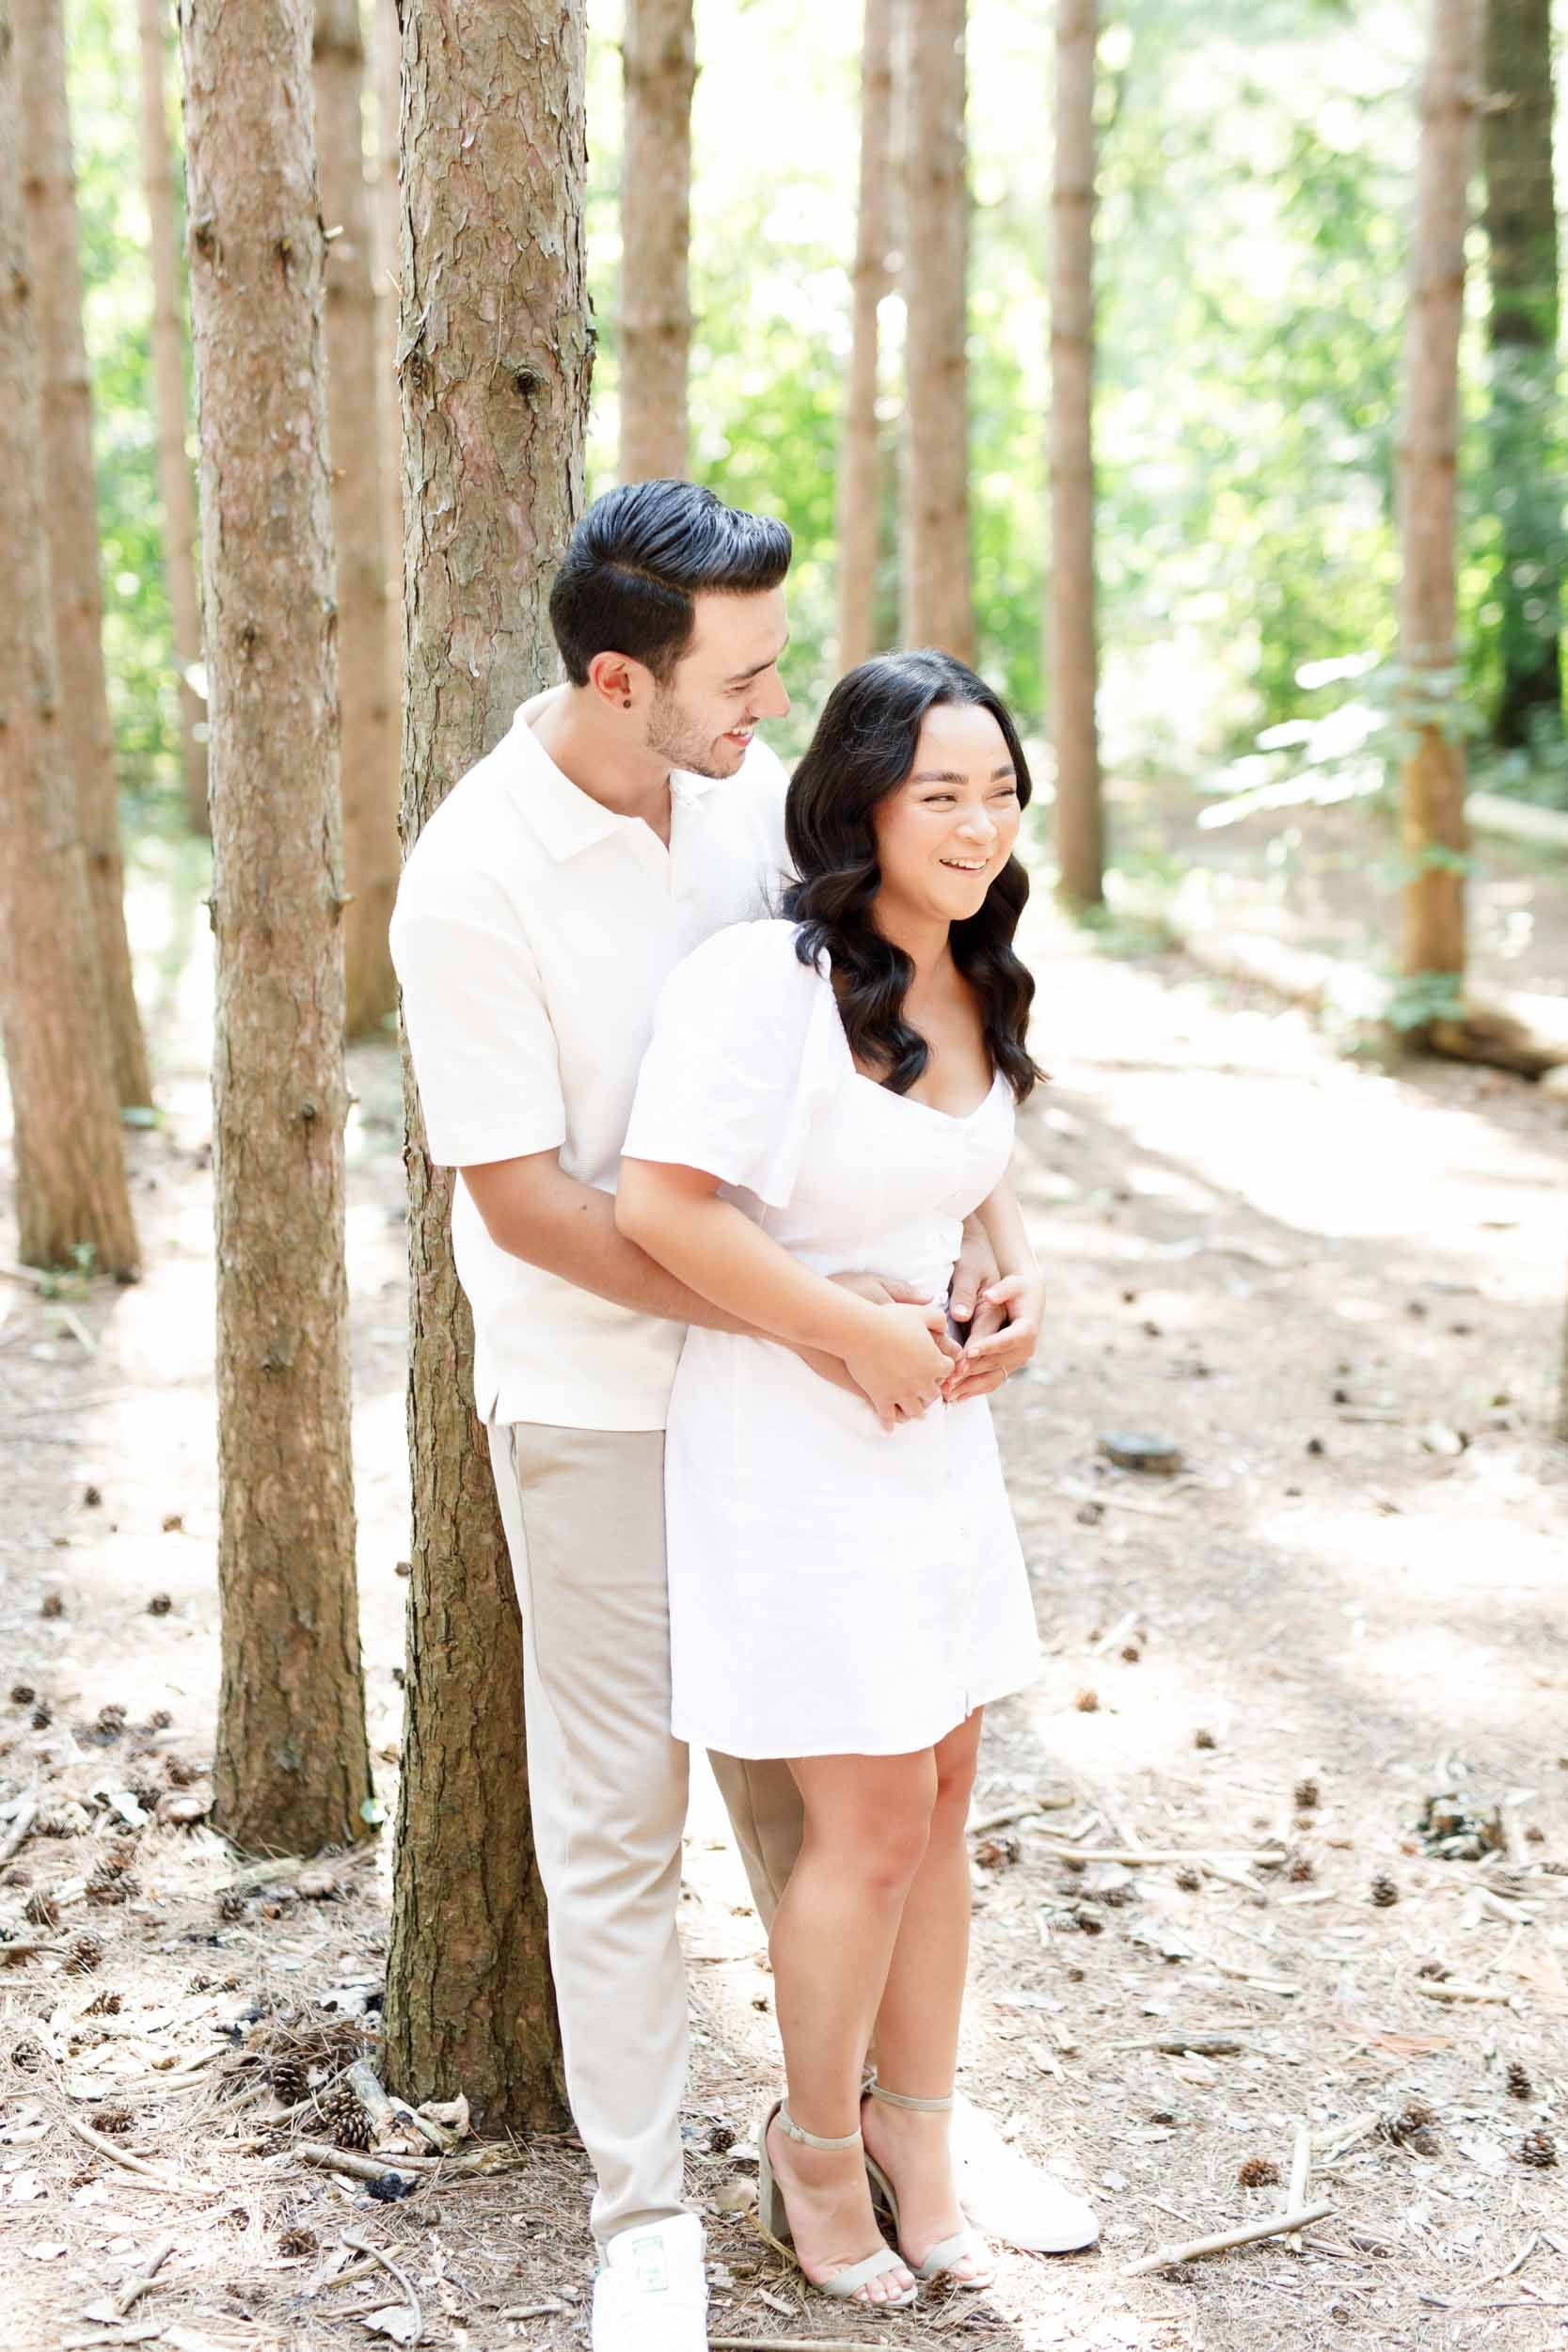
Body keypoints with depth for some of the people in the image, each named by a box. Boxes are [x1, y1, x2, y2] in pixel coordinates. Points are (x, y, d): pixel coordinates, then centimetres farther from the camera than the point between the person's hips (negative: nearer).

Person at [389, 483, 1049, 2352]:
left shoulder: (754, 782, -4)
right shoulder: (473, 878, -20)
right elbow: (525, 1200, -19)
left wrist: (967, 1247, -5)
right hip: (601, 1404, -5)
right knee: (620, 1815, 6)